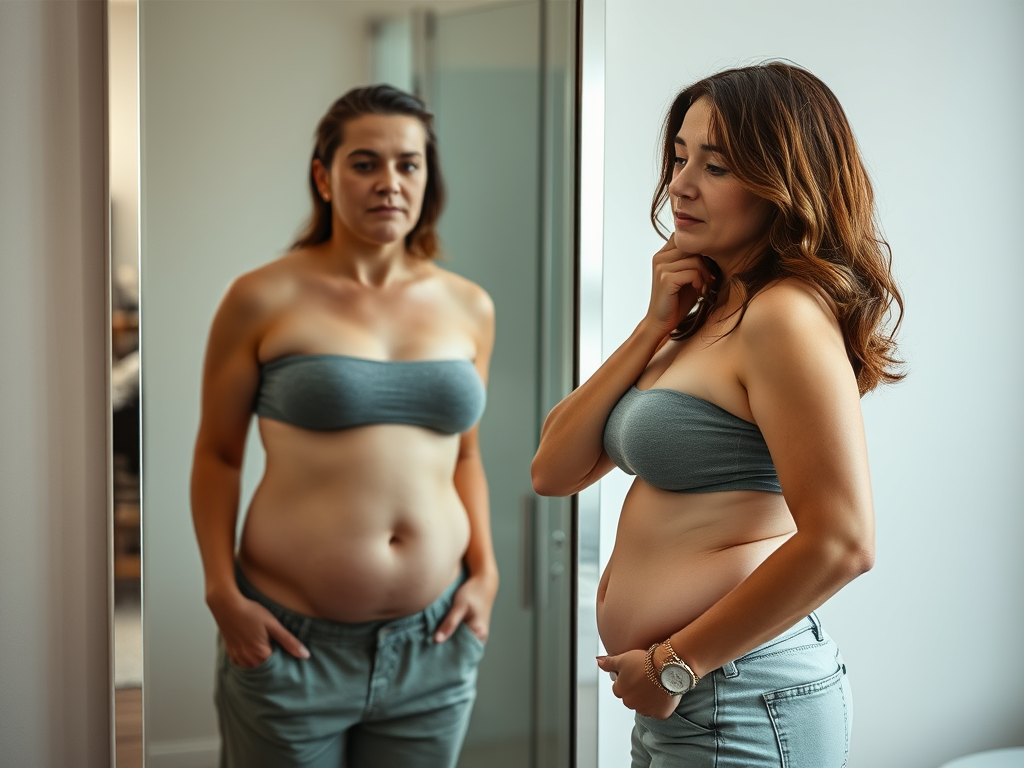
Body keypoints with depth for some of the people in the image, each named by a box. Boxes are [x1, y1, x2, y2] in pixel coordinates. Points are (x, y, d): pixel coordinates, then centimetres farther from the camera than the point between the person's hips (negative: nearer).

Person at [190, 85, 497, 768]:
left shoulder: (469, 307, 6)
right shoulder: (264, 300, -5)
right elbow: (217, 455, 1)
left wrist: (486, 572, 4)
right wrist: (222, 594, -7)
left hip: (433, 643, 3)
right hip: (292, 640, -3)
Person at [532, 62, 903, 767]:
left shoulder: (786, 315, -16)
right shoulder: (707, 314, 10)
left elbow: (840, 544, -25)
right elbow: (554, 471, 7)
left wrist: (673, 662, -16)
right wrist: (657, 324, -2)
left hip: (740, 707, -8)